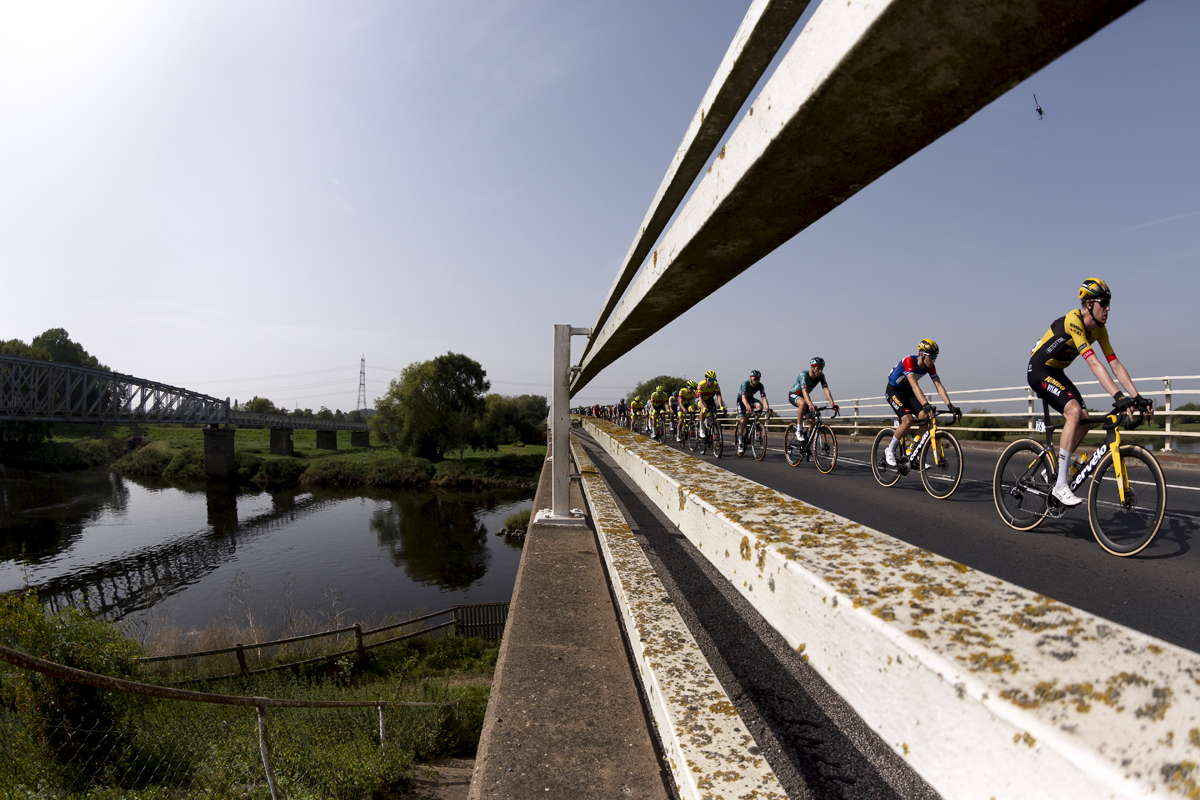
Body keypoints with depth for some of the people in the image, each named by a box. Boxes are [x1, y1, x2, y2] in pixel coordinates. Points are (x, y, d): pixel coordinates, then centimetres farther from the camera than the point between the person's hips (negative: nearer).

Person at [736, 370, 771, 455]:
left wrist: (768, 408, -45)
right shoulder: (745, 384, -31)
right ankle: (740, 443, -14)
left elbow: (764, 398, -27)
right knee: (742, 420, -18)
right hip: (741, 400, -4)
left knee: (760, 406, -29)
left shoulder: (760, 386, -19)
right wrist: (748, 408, -58)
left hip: (750, 399, 4)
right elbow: (744, 398, -42)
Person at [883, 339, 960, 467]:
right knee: (908, 420, -25)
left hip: (907, 391, 6)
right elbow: (915, 386, -41)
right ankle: (890, 451, -5)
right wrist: (926, 405, -52)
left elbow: (939, 386, -14)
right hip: (894, 391, -6)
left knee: (924, 416, -14)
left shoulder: (929, 366, -11)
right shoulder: (909, 361, -31)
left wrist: (950, 406, -26)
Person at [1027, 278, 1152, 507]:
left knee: (1084, 422, -1)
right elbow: (1094, 363, -34)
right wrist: (1118, 396, -40)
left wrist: (1137, 397, -10)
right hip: (1039, 370, -9)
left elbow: (1115, 364, -1)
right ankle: (1060, 486, -23)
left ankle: (1055, 470, 16)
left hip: (1057, 372, 9)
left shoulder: (1099, 329, 0)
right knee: (1074, 411, -26)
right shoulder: (1073, 321, -26)